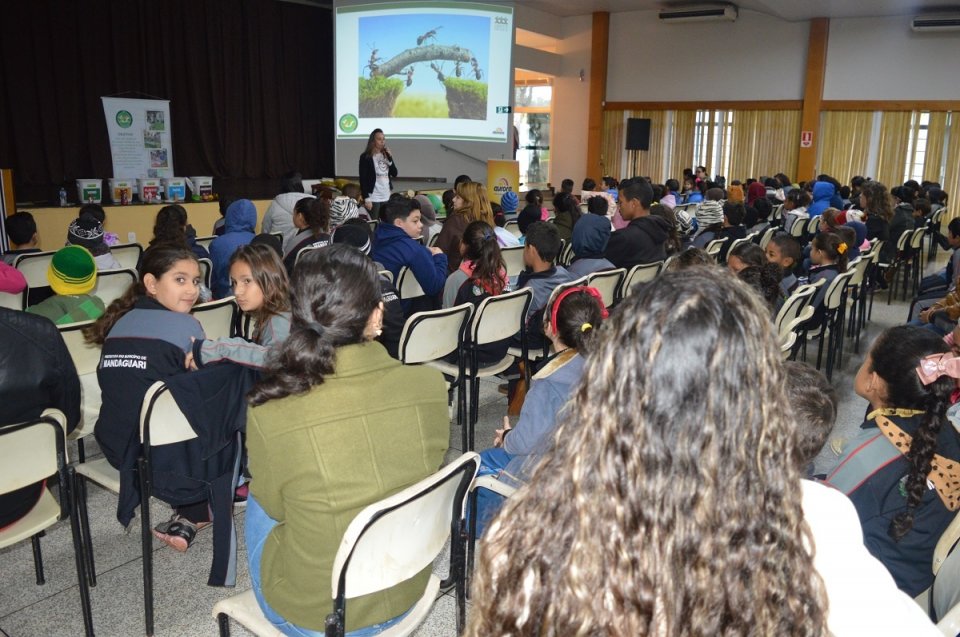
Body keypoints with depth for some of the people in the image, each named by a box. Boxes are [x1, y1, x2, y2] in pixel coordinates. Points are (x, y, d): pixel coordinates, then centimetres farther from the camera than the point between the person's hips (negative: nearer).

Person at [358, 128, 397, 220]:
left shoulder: (386, 155, 13)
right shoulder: (365, 157, -5)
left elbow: (394, 174, 10)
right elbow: (363, 179, -8)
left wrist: (390, 158, -4)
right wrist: (366, 199, -14)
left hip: (387, 196, 6)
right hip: (373, 197, -5)